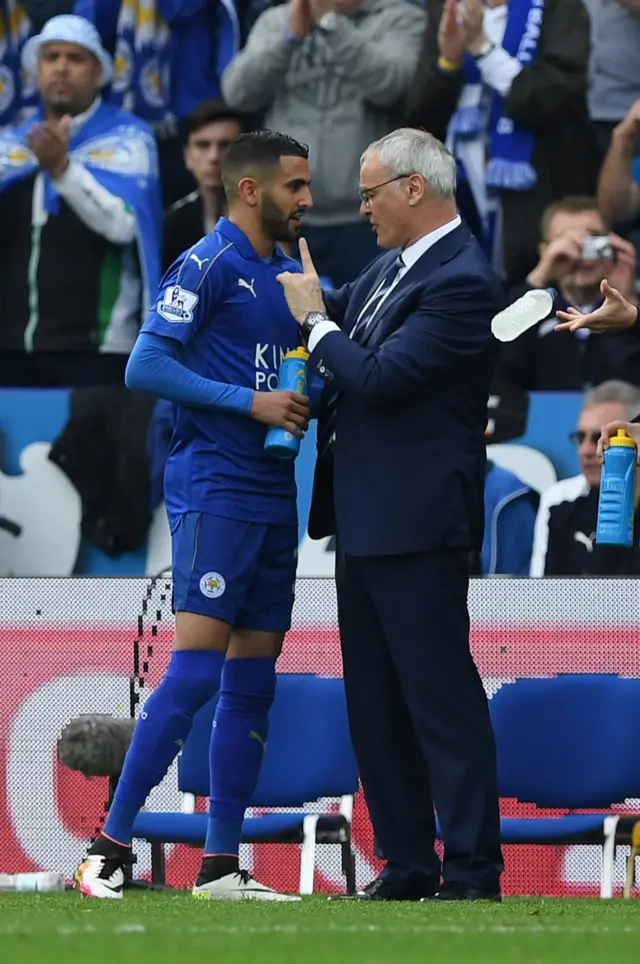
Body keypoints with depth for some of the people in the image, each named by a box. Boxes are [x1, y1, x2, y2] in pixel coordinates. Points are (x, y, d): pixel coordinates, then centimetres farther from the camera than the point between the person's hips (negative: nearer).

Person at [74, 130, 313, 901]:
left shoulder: (288, 272, 17)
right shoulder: (207, 265, -8)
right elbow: (146, 367, -15)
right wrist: (251, 402, -17)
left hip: (274, 497, 9)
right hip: (213, 491, -9)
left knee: (251, 683, 7)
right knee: (194, 671, -14)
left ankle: (221, 866, 11)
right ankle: (109, 849, -10)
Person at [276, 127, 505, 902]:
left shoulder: (461, 282, -17)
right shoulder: (393, 267, 12)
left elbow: (379, 377, -22)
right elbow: (350, 310, 32)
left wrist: (315, 321, -8)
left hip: (416, 523, -10)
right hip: (364, 519, 10)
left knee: (441, 697, -7)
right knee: (374, 704, 12)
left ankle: (472, 874, -4)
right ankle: (406, 865, 19)